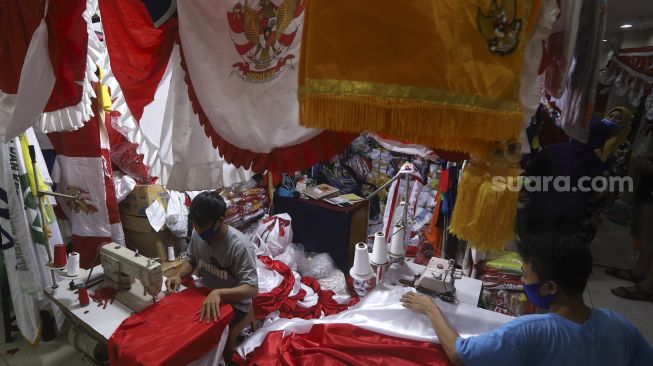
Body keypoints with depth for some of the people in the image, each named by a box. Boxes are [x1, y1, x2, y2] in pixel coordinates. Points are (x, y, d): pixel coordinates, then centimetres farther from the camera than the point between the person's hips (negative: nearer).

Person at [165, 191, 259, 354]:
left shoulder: (240, 246, -31)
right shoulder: (197, 235, -11)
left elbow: (252, 289, -32)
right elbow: (191, 261, 7)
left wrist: (218, 293, -47)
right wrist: (178, 275, -15)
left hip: (234, 303, -6)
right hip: (206, 295, 6)